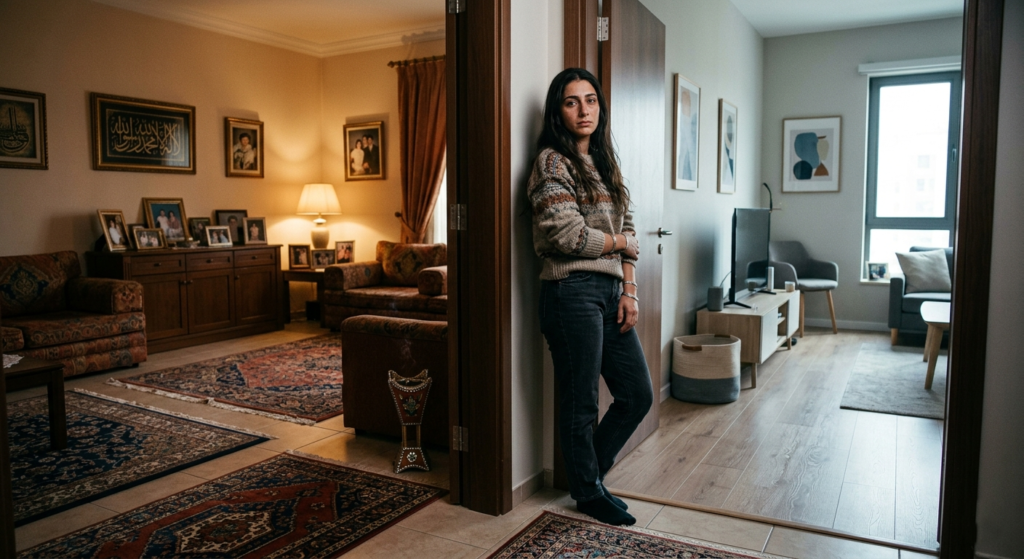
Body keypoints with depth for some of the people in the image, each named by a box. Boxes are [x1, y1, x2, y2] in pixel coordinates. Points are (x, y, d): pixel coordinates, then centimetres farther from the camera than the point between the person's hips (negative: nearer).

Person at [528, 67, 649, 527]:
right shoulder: (552, 161, -7)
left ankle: (589, 469, 33)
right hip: (573, 292, -8)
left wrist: (629, 291, 4)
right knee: (581, 403, 6)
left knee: (638, 394, 13)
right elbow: (567, 235, -17)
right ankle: (588, 492, 27)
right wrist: (618, 242, 0)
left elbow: (628, 230, 14)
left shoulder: (604, 161, 17)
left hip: (610, 291, 8)